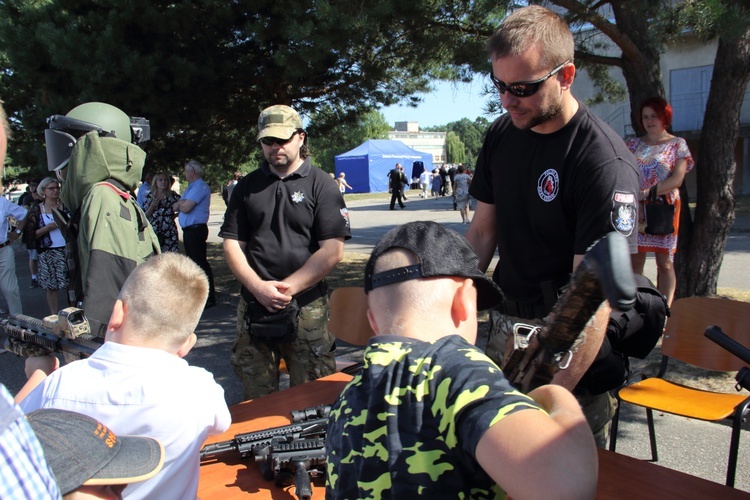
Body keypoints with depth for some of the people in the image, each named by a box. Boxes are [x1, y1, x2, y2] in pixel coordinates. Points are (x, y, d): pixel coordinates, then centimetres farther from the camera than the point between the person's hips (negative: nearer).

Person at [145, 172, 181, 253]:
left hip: (170, 231, 0)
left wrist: (175, 215, 3)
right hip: (154, 231, 0)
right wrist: (152, 206, -5)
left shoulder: (173, 196, 8)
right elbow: (145, 216, 9)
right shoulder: (149, 197, 10)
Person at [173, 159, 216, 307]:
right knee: (193, 262, 16)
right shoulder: (191, 187, 20)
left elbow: (185, 208, -20)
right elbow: (175, 207, 16)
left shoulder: (200, 186, -13)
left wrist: (180, 204, 1)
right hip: (189, 230, 10)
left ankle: (209, 298, -4)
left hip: (196, 229, -10)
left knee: (200, 263, -8)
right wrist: (182, 203, -5)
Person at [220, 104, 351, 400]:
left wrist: (287, 287, -14)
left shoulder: (320, 184, 1)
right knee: (256, 396, 9)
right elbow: (232, 244, 7)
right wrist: (259, 287, -9)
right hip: (253, 306, 3)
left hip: (307, 307, -3)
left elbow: (332, 251, -7)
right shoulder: (248, 186, 12)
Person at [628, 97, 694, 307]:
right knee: (636, 260, 2)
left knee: (665, 262, 0)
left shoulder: (677, 144, 3)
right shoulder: (634, 144, 13)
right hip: (636, 210, 3)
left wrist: (646, 192, -19)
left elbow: (677, 179, -8)